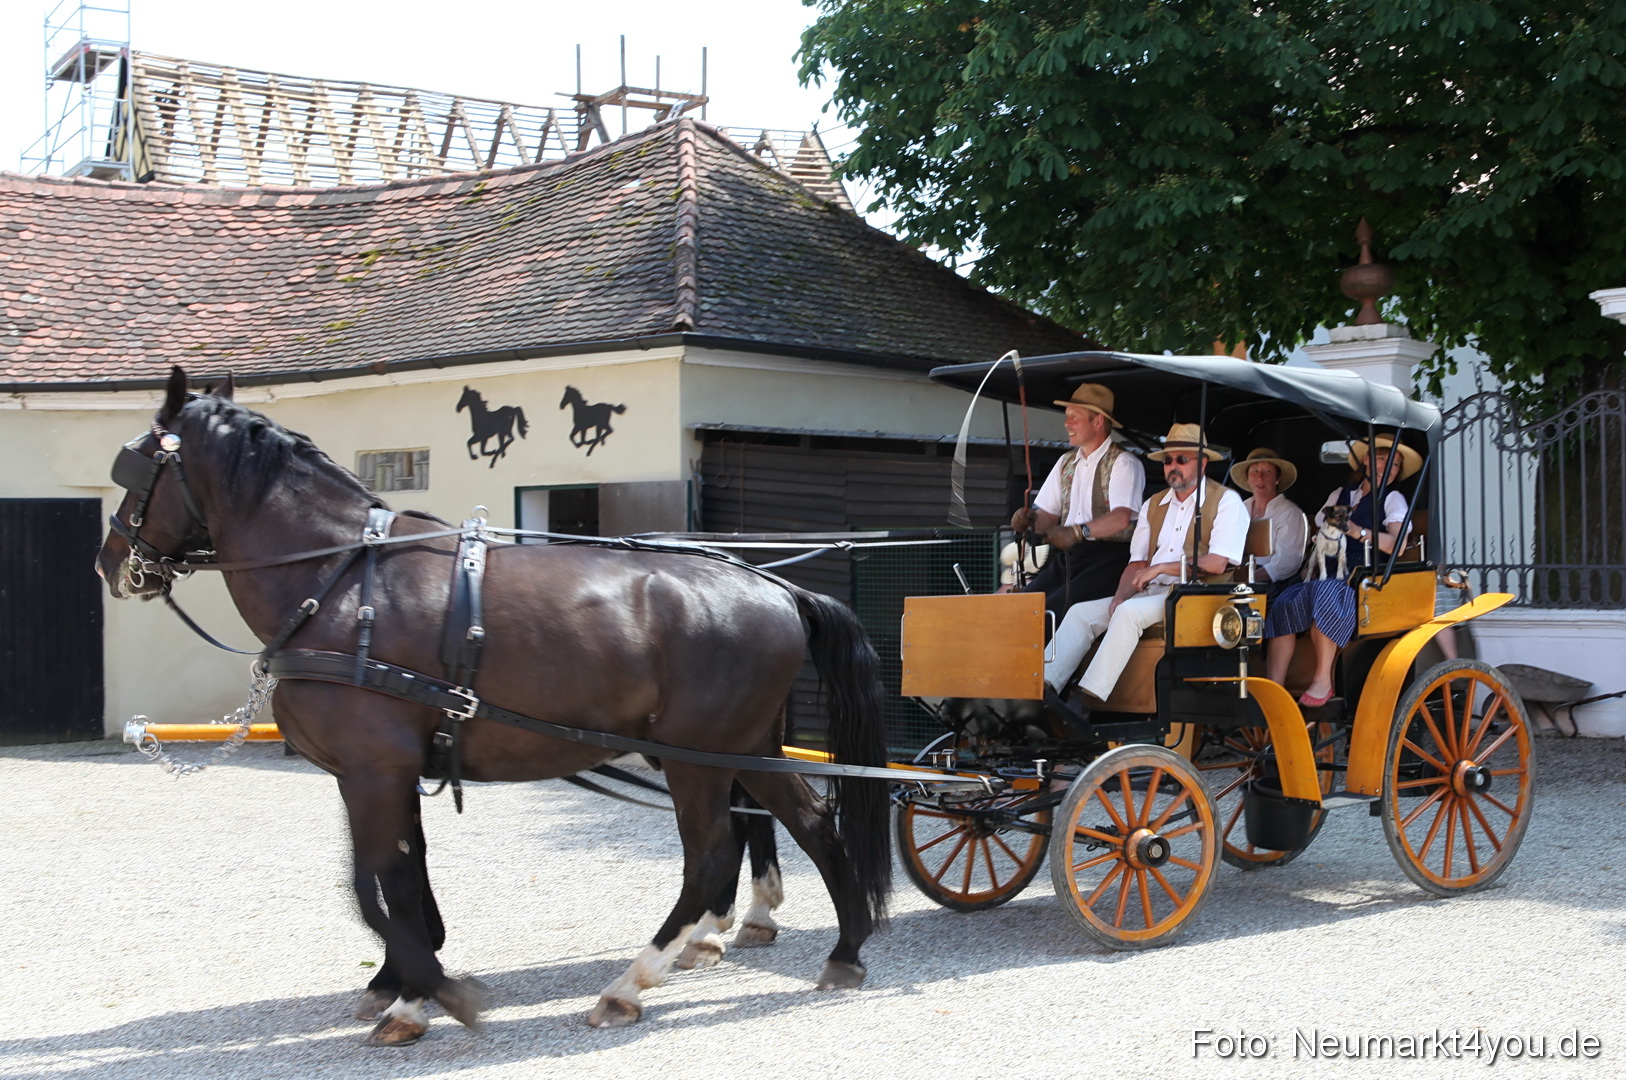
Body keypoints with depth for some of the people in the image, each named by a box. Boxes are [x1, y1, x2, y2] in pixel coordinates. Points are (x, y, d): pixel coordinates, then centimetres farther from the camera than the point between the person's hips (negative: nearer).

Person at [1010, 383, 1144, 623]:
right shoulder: (1066, 463, 20)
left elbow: (1121, 518, -18)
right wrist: (1029, 520, -6)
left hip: (1108, 557, -7)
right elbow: (1048, 513, 18)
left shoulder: (1123, 463, -3)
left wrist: (1078, 532, -32)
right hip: (1069, 557, 7)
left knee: (1055, 609, -28)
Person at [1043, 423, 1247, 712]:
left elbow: (1216, 564, -11)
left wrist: (1160, 568, -10)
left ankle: (1089, 699, -38)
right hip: (1149, 592, 7)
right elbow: (1137, 563, 14)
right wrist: (1120, 596, -6)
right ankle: (1044, 687, -24)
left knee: (1129, 612, -32)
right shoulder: (1153, 506, 21)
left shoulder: (1226, 501, 1)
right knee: (1081, 612, -11)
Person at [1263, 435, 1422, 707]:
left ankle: (1323, 681, -33)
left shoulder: (1392, 499, 11)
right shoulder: (1340, 495, 25)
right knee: (1283, 605, -25)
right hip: (1326, 579, 4)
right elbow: (1322, 538, 27)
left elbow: (1396, 544, -6)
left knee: (1324, 594, -37)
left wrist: (1355, 530, -14)